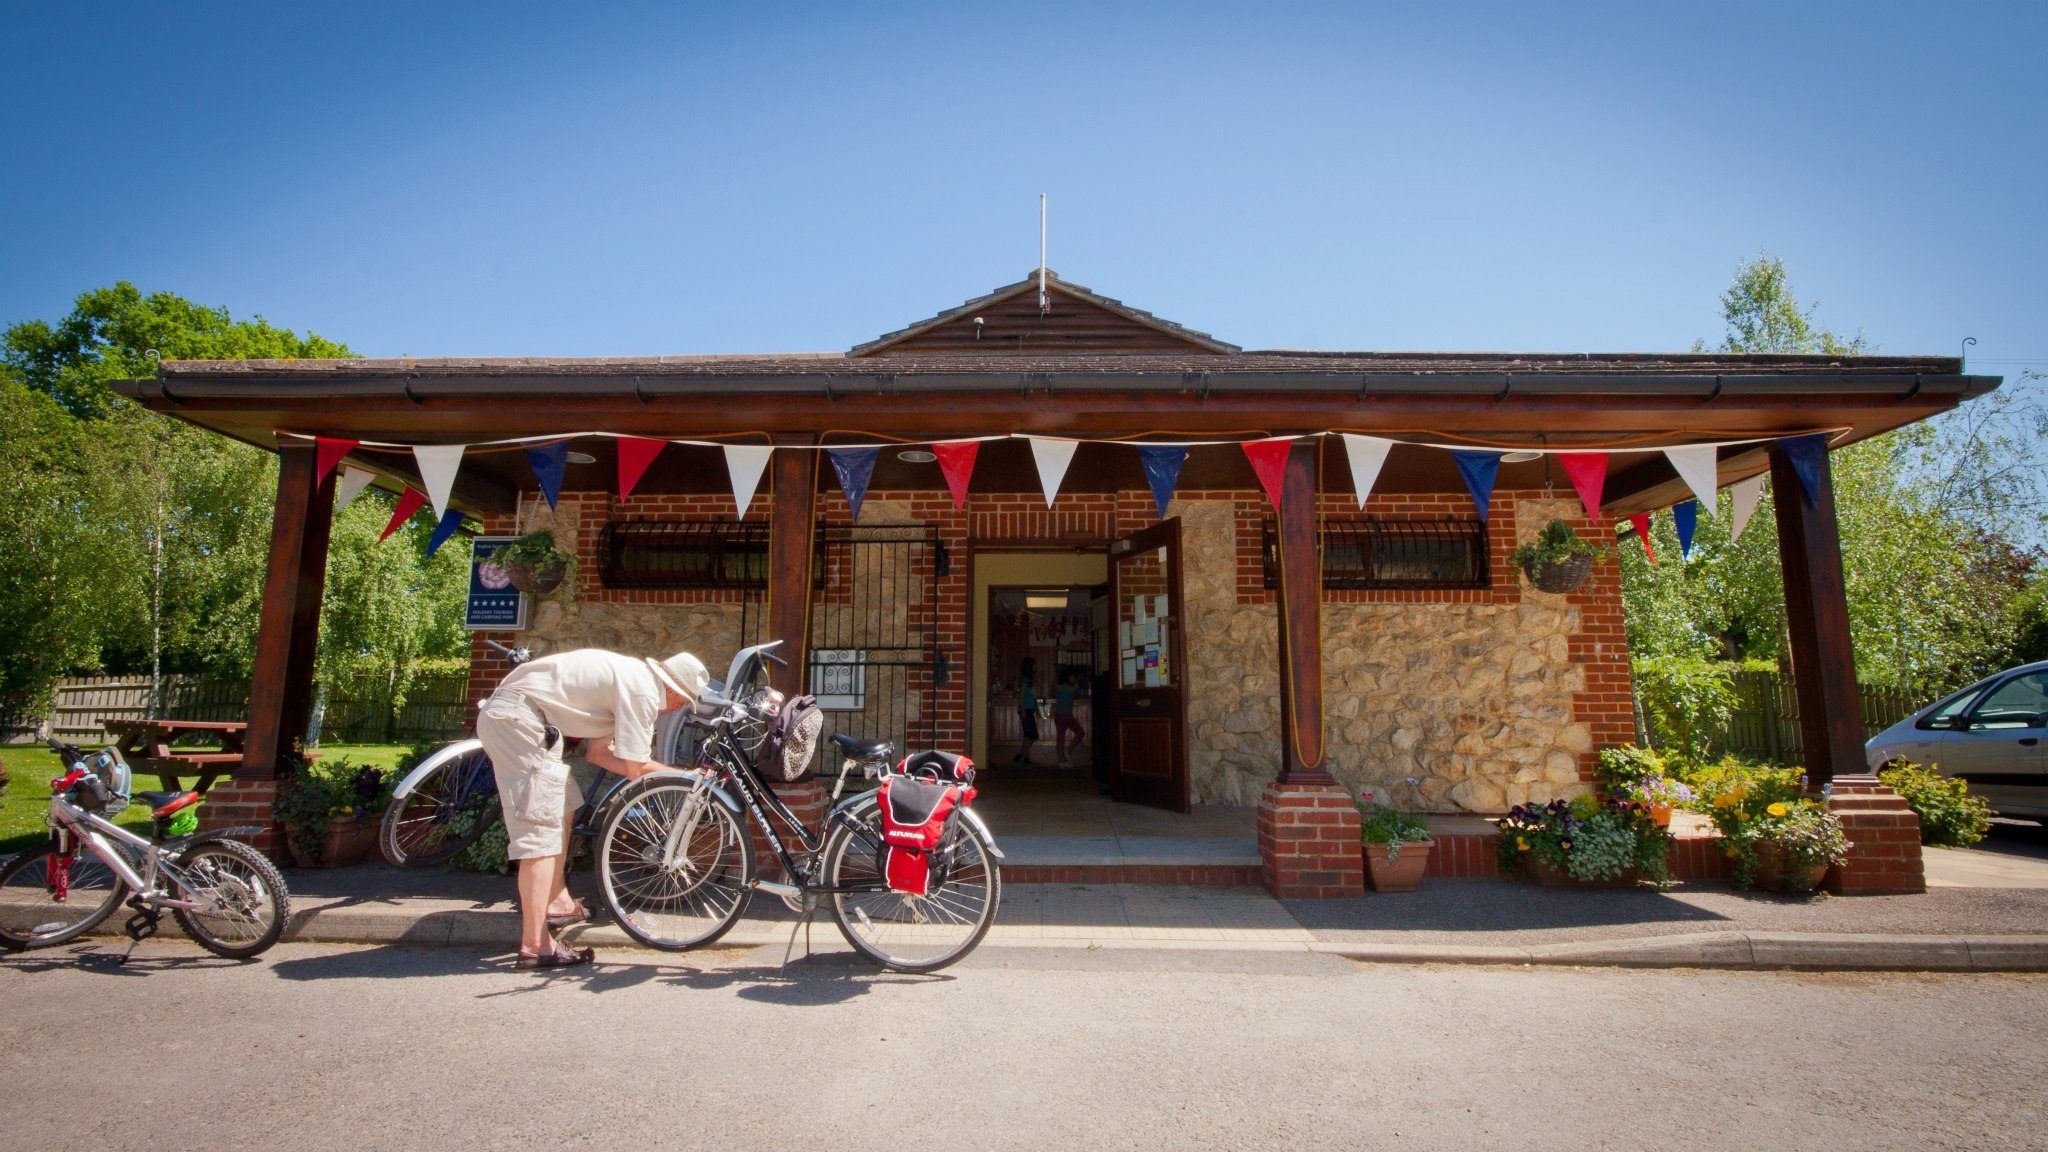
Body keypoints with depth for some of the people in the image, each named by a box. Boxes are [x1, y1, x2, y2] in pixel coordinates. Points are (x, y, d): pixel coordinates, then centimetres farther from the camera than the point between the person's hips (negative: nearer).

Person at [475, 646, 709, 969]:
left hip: (501, 713, 11)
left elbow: (598, 752, 18)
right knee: (541, 828, -8)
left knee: (563, 809, 19)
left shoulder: (631, 676, 17)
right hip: (518, 719, -11)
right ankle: (535, 945, -5)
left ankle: (558, 903, 29)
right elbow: (635, 770, -12)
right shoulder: (643, 691, -13)